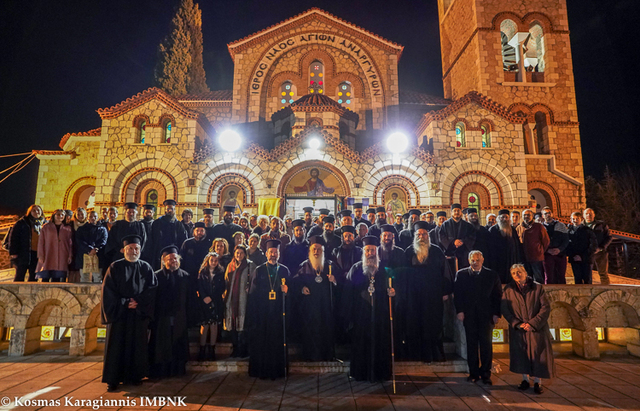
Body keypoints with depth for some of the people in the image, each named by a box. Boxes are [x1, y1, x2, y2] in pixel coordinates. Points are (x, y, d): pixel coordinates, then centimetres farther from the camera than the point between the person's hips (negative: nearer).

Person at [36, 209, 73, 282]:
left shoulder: (68, 229, 11)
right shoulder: (46, 227, 10)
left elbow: (70, 243, 9)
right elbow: (41, 242, 6)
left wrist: (70, 256, 0)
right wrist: (40, 256, -2)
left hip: (62, 259, 1)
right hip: (48, 258, 0)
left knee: (56, 279, 1)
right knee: (45, 279, -4)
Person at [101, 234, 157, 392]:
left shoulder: (146, 268, 5)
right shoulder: (115, 267, 0)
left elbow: (152, 287, -1)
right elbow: (108, 290, -4)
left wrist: (138, 301, -13)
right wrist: (124, 303, -12)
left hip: (139, 313, 2)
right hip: (118, 312, -1)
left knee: (137, 345, 7)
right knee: (116, 345, 3)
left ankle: (134, 376, 20)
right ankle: (112, 379, 13)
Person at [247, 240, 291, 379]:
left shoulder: (285, 270, 7)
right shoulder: (259, 270, 5)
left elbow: (290, 288, 11)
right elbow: (253, 293, 3)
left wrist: (286, 290, -13)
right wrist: (253, 314, -3)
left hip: (279, 313, 1)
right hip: (262, 313, 0)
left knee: (278, 341, 2)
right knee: (261, 341, 3)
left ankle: (278, 370, 16)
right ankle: (261, 371, 17)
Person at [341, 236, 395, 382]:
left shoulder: (383, 269, 6)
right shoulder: (356, 268, 0)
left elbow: (388, 288, 10)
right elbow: (348, 292, -3)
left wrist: (391, 292, -13)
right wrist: (347, 313, -7)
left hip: (379, 314, 2)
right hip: (361, 313, -1)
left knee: (380, 342, 6)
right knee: (361, 342, 6)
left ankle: (379, 372, 23)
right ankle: (360, 373, 22)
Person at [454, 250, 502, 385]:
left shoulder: (492, 275, 5)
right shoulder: (461, 274, 5)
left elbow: (498, 295, 5)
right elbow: (457, 294, 4)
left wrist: (496, 313, -2)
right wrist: (459, 311, -5)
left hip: (486, 315, 0)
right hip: (469, 315, 1)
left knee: (486, 344, 3)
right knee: (471, 344, 6)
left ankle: (486, 374, 15)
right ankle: (473, 372, 17)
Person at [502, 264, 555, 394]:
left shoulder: (537, 287, -4)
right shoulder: (509, 289, 0)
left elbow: (546, 307, -7)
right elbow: (505, 309, 1)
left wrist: (533, 323, -14)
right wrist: (517, 323, -11)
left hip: (537, 328, -1)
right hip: (518, 329, 1)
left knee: (537, 353, 3)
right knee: (521, 354, 7)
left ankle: (537, 382, 18)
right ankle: (525, 379, 23)